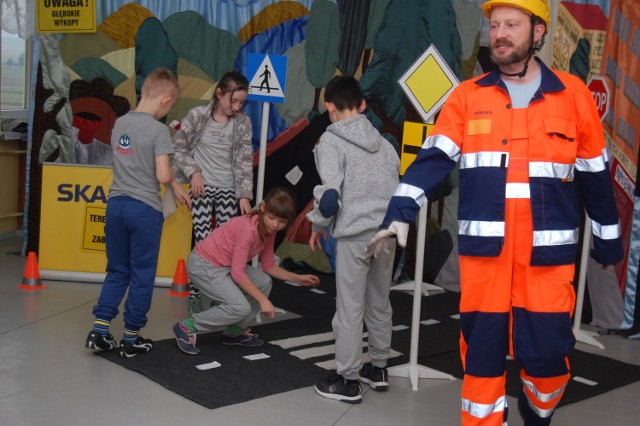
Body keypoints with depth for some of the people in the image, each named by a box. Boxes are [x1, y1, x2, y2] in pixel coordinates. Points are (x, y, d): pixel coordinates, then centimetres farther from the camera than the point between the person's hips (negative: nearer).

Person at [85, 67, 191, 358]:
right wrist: (175, 185, 6)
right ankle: (131, 340, 15)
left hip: (116, 204, 6)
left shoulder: (119, 124, 8)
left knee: (117, 271, 17)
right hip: (145, 209, -6)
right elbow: (163, 176, -18)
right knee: (142, 276, 7)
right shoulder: (158, 130, -13)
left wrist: (174, 187, 18)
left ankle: (99, 331, 12)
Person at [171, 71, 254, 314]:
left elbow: (245, 161, -1)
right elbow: (178, 147, 1)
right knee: (203, 242, -7)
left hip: (229, 189, 3)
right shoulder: (198, 116, -7)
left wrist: (245, 195, -7)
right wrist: (194, 172, -10)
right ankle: (194, 294, 4)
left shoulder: (243, 123, -1)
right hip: (202, 187, -2)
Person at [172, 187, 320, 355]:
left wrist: (298, 278, 1)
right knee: (241, 307, -19)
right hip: (202, 265, -9)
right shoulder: (249, 227, -29)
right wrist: (263, 300, -23)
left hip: (224, 265, 9)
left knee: (264, 282, 1)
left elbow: (269, 266, 10)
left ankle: (235, 332, 13)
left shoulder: (269, 231, -1)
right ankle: (187, 327, -5)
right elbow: (238, 273, -26)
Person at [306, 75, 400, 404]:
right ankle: (379, 368, 32)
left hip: (354, 235, -6)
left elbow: (330, 194, -15)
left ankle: (347, 381, 9)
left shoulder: (331, 141, -6)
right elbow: (398, 187, 13)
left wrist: (317, 225, 1)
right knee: (380, 303, 19)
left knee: (350, 309, 2)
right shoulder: (383, 142, 13)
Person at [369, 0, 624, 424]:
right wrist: (400, 212, -17)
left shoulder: (573, 94, 4)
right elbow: (433, 158, -3)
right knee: (481, 352, 7)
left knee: (547, 353, 4)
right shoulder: (467, 96, 4)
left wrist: (608, 237, 16)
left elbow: (595, 176, 11)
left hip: (547, 254, 0)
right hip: (483, 251, 1)